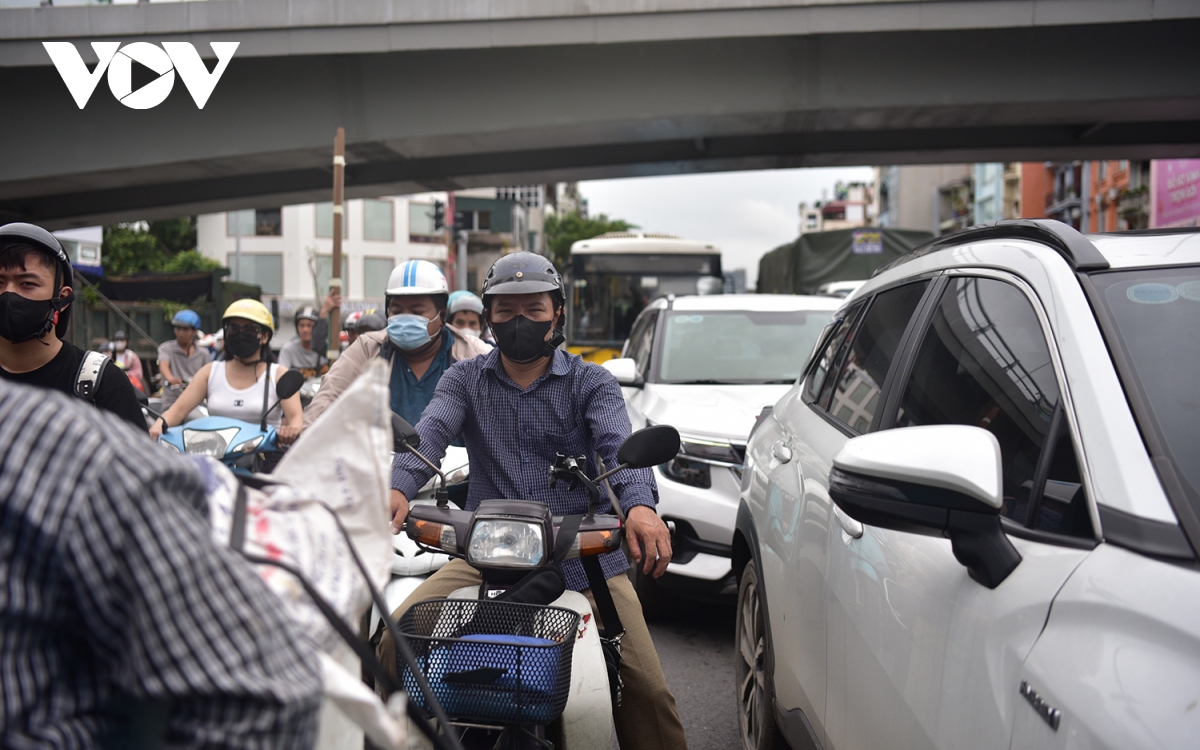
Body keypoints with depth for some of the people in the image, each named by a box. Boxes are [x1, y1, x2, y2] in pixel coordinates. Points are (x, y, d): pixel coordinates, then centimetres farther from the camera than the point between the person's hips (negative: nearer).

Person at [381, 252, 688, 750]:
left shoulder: (592, 382, 7)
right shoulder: (464, 380, 12)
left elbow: (620, 444, -12)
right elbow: (429, 433, -8)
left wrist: (640, 505, -35)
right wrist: (397, 487, -31)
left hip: (584, 558, -1)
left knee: (647, 690, -13)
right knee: (396, 642, -14)